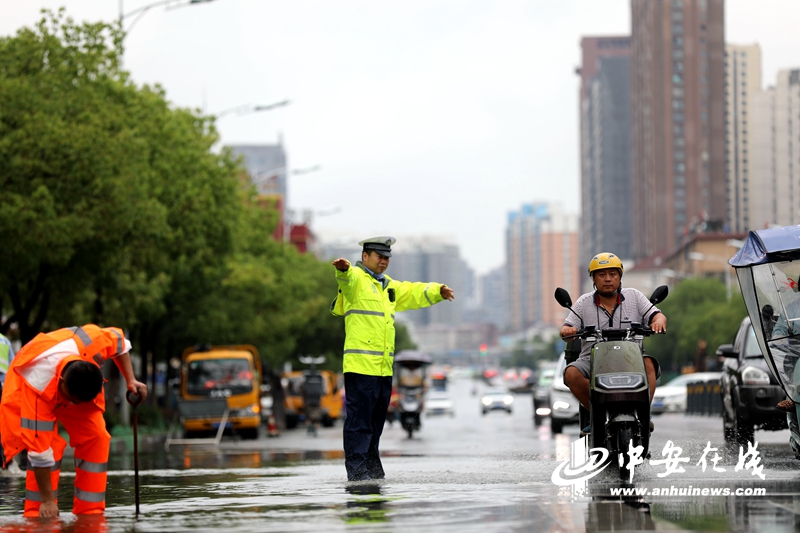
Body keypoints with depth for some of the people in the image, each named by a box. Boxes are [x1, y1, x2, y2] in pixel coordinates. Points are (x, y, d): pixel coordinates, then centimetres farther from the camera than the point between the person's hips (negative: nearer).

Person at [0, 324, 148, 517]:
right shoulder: (38, 386, -46)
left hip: (80, 383, 4)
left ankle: (90, 512, -5)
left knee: (95, 437, -12)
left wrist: (130, 380, -18)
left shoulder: (93, 343, -38)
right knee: (51, 445, -25)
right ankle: (37, 513, -17)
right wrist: (47, 500, -35)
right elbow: (38, 450, -39)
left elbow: (120, 340, -10)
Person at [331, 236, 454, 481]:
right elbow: (347, 278, -27)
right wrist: (343, 269, -51)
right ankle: (356, 470, -9)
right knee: (359, 419, -9)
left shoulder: (387, 286, 24)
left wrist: (437, 291, 18)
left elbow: (413, 293, 35)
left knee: (376, 420, 15)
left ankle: (372, 467, 23)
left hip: (384, 366, 9)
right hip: (360, 365, -9)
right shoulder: (355, 278, -4)